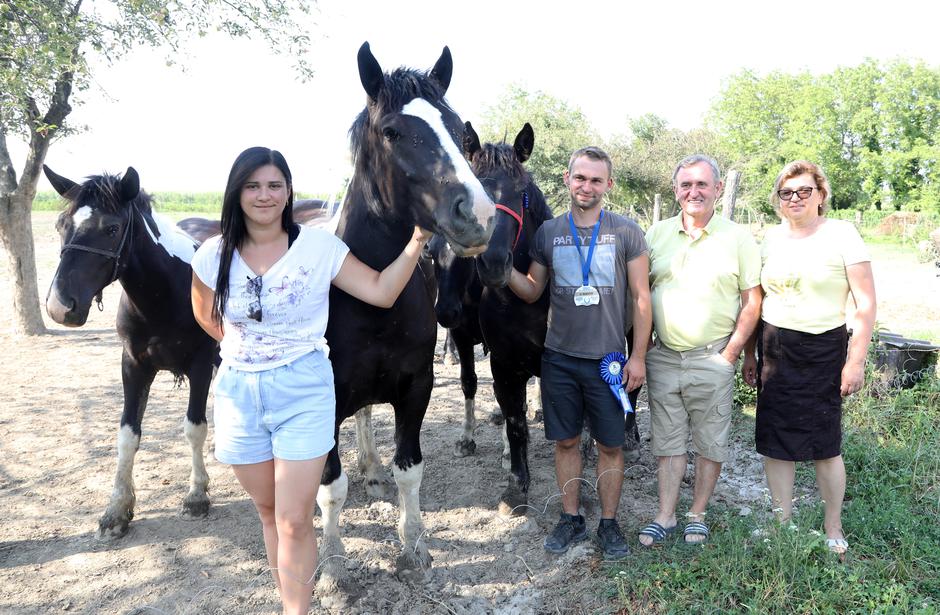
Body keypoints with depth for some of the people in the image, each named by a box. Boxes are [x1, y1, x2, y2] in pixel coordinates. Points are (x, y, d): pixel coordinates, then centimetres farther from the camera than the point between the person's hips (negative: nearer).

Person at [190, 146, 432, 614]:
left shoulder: (319, 247, -8)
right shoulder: (214, 256, -1)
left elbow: (381, 292, -9)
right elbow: (206, 316, 16)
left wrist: (416, 243, -18)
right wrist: (244, 345, 6)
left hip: (304, 391, -3)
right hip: (239, 393, 3)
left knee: (295, 521, -1)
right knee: (269, 512, 18)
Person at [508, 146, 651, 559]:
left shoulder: (626, 232, -3)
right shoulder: (548, 232, 3)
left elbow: (641, 298, -1)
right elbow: (531, 291, 9)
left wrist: (638, 355, -6)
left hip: (608, 359, -2)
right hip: (559, 357, 2)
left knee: (610, 445, 8)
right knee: (565, 441, 12)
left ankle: (609, 524, 25)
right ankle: (571, 519, 28)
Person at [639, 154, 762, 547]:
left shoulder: (737, 238, -3)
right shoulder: (656, 234, 5)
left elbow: (752, 301, -3)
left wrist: (731, 352, -9)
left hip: (712, 359, -2)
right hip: (663, 357, 3)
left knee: (710, 444, 10)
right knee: (667, 441, 11)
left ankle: (697, 515, 27)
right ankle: (665, 517, 22)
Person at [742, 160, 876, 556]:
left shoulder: (841, 234, -5)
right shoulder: (772, 239, 8)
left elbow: (866, 304, -7)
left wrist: (855, 361, -11)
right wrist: (749, 353, 12)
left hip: (823, 351, -4)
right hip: (775, 352, 4)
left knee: (825, 445, 4)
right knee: (775, 442, 6)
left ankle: (833, 531, 24)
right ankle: (782, 524, 22)